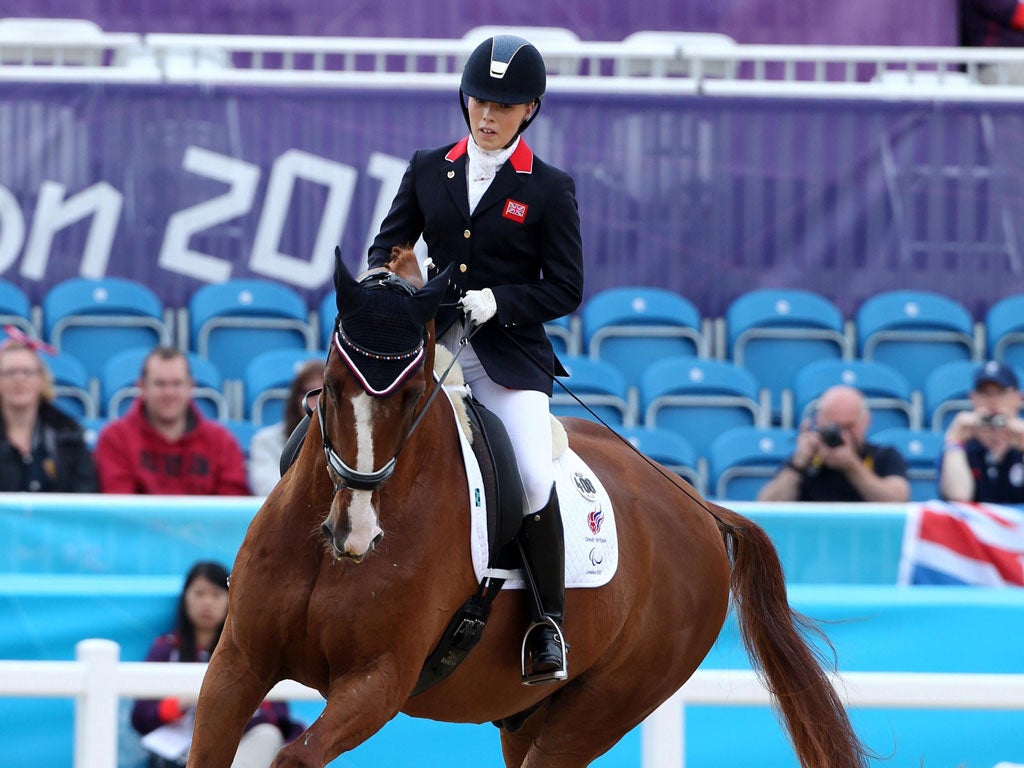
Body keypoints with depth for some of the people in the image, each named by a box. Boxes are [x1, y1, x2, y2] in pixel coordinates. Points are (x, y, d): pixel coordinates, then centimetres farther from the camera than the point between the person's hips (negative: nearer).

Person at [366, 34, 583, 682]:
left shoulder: (550, 189, 2)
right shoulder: (428, 170, 11)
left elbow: (565, 290, 0)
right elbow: (389, 243, 17)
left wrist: (499, 302, -16)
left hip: (510, 354, -3)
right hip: (430, 343, 3)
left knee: (534, 475, -22)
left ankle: (548, 619, -5)